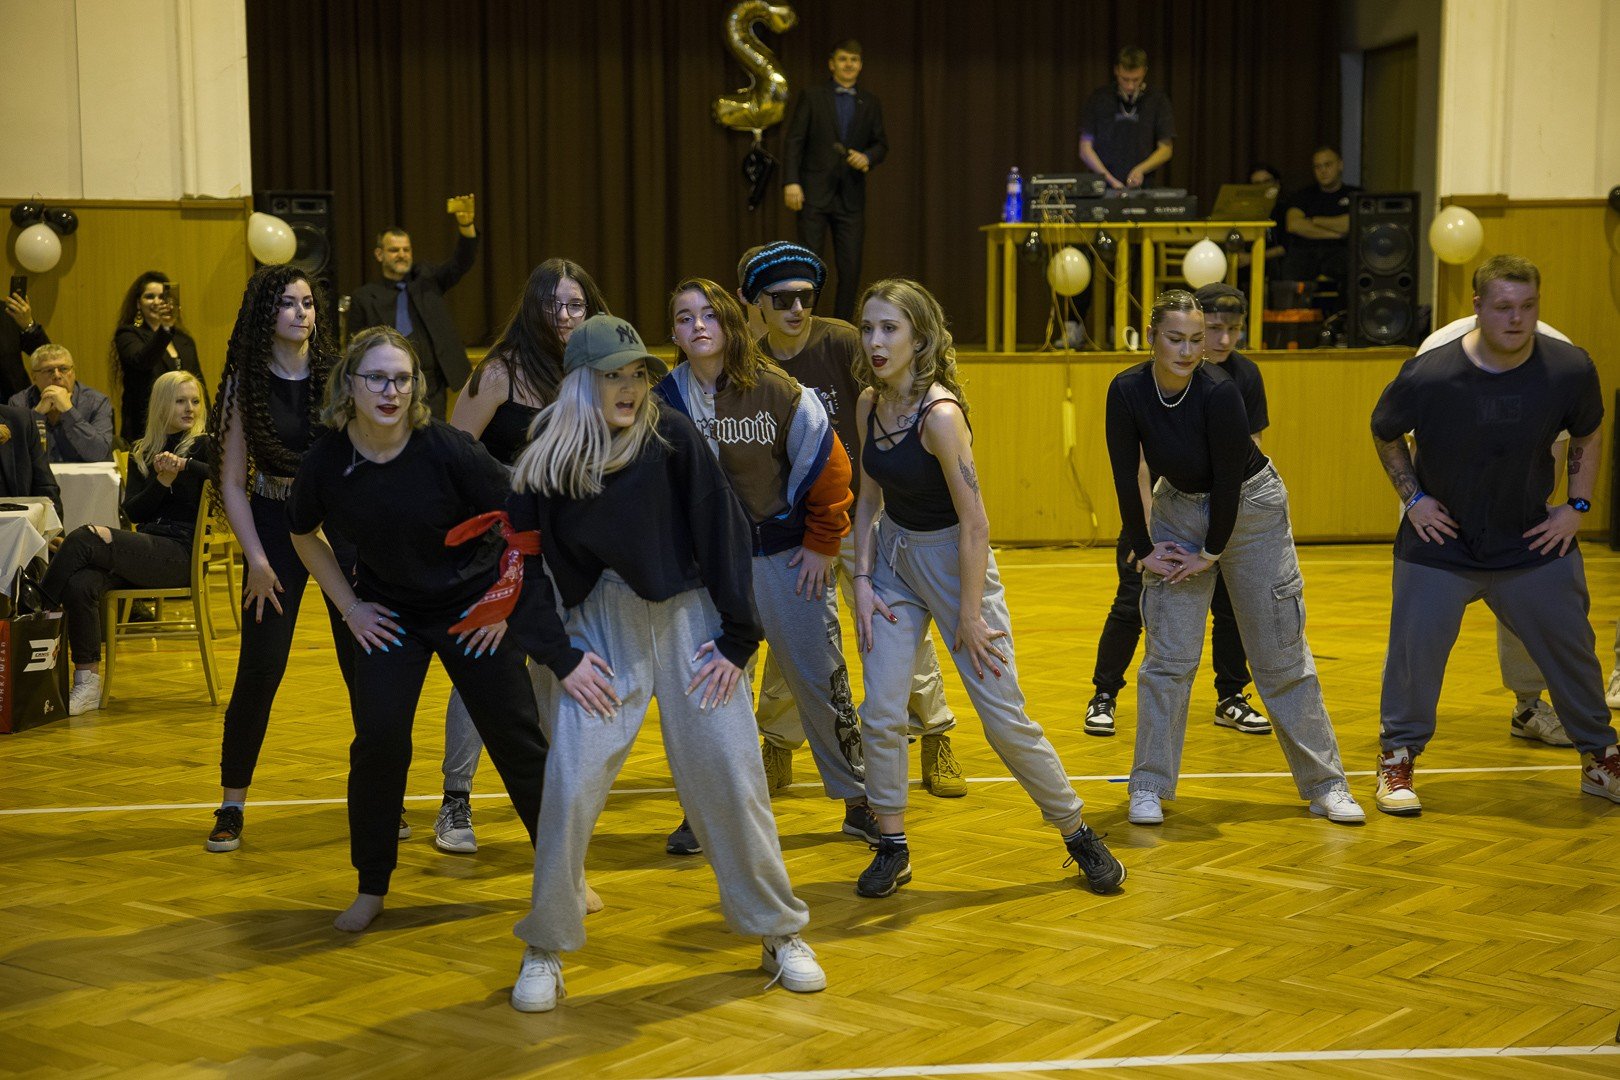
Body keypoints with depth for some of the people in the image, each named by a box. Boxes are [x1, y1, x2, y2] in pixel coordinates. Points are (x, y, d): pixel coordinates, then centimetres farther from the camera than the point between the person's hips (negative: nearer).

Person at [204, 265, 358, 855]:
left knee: (365, 663, 0)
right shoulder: (245, 384, -3)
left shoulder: (337, 374, -1)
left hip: (343, 523, 1)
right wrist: (257, 560, -8)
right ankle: (232, 806, 8)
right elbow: (232, 484, -1)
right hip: (275, 526, -1)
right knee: (260, 669, -5)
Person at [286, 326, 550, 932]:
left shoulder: (447, 450, -22)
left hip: (473, 609, -1)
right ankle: (372, 888, 8)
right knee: (378, 739, -12)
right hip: (388, 614, 2)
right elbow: (304, 536, 7)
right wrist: (349, 606, 2)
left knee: (516, 739, 2)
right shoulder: (326, 462, -14)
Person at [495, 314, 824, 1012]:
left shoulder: (671, 438, -4)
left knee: (730, 782, 1)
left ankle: (780, 935, 18)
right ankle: (545, 951, 9)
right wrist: (559, 657, -3)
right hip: (601, 632, 1)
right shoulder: (545, 463, 0)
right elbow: (525, 567, 4)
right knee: (571, 787, -8)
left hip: (690, 621, 0)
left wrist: (738, 637, -4)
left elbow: (724, 532, -2)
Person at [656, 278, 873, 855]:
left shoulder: (777, 391, -9)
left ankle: (859, 801, 21)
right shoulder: (665, 398, -4)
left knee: (819, 680, 6)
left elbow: (827, 468, -4)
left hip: (785, 556, -1)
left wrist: (822, 546, -2)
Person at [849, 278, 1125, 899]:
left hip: (954, 561, -6)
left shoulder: (940, 413, -25)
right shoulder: (869, 405, -2)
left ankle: (1078, 835, 18)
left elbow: (974, 524, -22)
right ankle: (892, 848, 15)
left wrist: (970, 616, -19)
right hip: (892, 557, 6)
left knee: (1006, 718, -1)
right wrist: (862, 579, 0)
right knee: (880, 714, -2)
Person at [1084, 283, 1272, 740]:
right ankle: (1103, 698, 11)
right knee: (1132, 605, -5)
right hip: (1158, 504, -3)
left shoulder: (1245, 376, -8)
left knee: (1232, 603, 3)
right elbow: (1142, 458, -19)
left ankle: (1230, 700, 19)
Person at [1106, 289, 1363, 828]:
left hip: (1250, 506, -2)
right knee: (1168, 655, -3)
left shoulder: (1219, 390, -28)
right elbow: (1125, 477, -9)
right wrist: (1143, 549, -5)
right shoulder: (1127, 391, -18)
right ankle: (1149, 787, 7)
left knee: (1282, 655, 1)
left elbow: (1228, 477, -20)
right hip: (1180, 506, 3)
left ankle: (1325, 784, 11)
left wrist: (1213, 552, -13)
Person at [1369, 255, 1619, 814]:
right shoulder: (1428, 375, -21)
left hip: (1534, 541, 2)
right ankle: (1396, 763, 15)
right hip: (1440, 543, -2)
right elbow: (1385, 435, -1)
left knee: (1572, 650, 10)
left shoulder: (1570, 369, -14)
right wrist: (1413, 498, -6)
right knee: (1414, 651, -3)